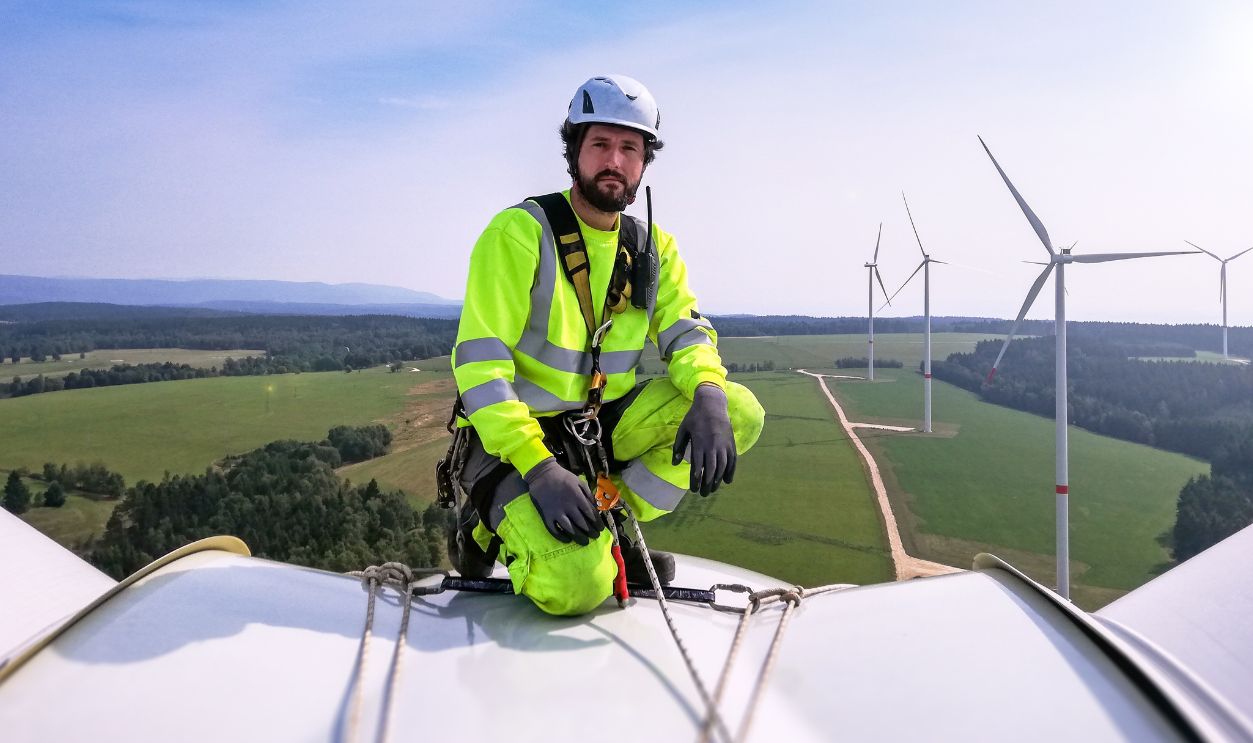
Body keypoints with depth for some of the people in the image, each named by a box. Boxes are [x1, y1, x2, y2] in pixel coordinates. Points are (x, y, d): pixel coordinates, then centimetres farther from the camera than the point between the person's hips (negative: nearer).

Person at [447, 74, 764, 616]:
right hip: (520, 436, -6)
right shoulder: (520, 231, -13)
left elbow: (686, 332, 1)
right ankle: (494, 525, 6)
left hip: (605, 425, 6)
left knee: (741, 411, -12)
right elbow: (478, 359, -20)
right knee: (576, 585, -28)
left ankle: (608, 525, -1)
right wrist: (537, 466, -30)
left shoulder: (653, 248, 6)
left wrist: (709, 394, -24)